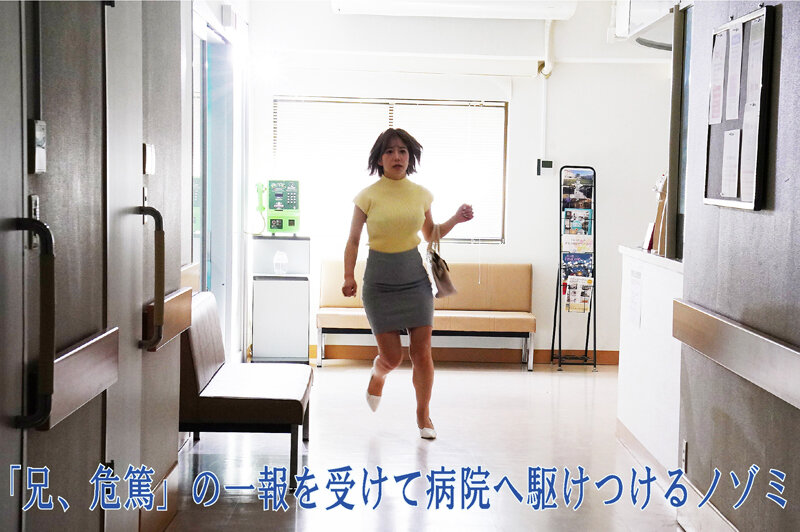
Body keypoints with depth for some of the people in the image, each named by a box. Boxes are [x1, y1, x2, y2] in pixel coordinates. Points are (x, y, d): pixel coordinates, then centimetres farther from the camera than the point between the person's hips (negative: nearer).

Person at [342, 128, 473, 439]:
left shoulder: (421, 195, 4)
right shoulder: (368, 197, -4)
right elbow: (353, 240, 0)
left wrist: (456, 220, 2)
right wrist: (348, 276, -12)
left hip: (415, 276, 2)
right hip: (380, 280, -2)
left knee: (422, 351, -3)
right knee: (392, 357, -2)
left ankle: (423, 415, 16)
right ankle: (377, 376, 36)